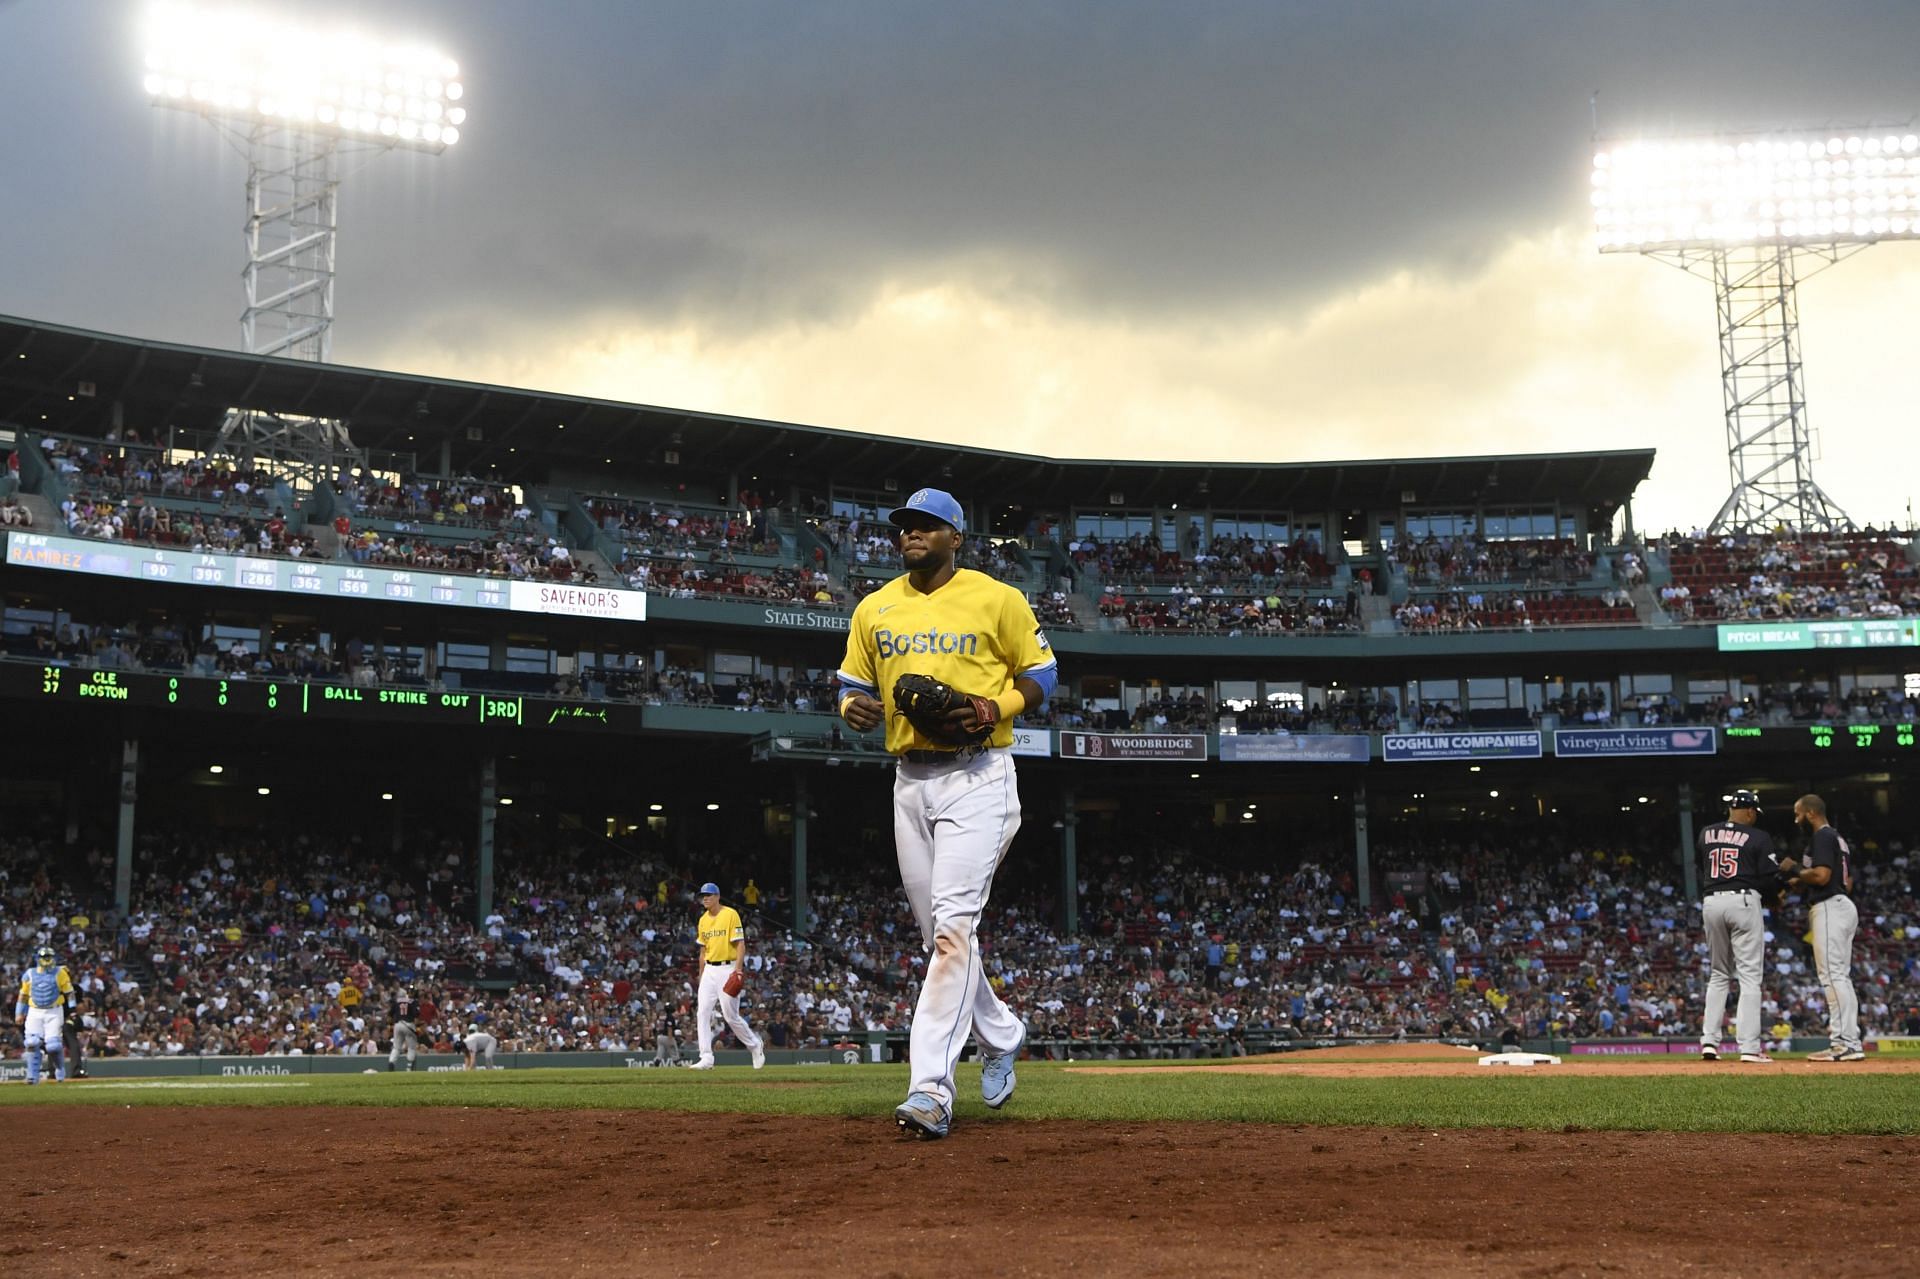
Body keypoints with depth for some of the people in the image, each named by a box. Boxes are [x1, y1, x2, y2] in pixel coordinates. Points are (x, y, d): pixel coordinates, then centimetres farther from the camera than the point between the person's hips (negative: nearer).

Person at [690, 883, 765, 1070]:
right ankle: (706, 1058, -4)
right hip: (709, 970, 7)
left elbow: (741, 944, -12)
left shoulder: (730, 914, -8)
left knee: (731, 1016, -3)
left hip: (727, 969, -6)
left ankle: (755, 1046, 19)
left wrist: (737, 970, -22)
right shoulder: (703, 920, 12)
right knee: (702, 1013, -5)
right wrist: (701, 976, 16)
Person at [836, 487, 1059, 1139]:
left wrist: (994, 708, -15)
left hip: (979, 776, -6)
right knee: (938, 933, 11)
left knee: (953, 923, -17)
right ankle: (1001, 1034, 36)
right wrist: (855, 709, -8)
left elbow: (1041, 673, 4)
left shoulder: (997, 599, -1)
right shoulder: (874, 609, 11)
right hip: (910, 780, 6)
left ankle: (931, 1089, -21)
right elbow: (852, 687, 16)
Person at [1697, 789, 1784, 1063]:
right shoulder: (1758, 837, -2)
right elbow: (1772, 879, -5)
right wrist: (1764, 894, 15)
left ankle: (1709, 1041, 7)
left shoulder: (1706, 833, 11)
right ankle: (1749, 1047, -9)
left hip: (1711, 902, 5)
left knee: (1718, 975, 15)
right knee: (1749, 976, -3)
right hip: (1744, 901, -5)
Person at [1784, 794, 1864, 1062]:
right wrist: (1798, 882, 18)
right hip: (1845, 907, 11)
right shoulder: (1841, 840, 22)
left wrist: (1795, 869, -5)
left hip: (1830, 908, -11)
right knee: (1840, 976, 11)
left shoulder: (1822, 837, -10)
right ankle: (1851, 1042, 11)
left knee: (1832, 974, -13)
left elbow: (1821, 876, -22)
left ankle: (1845, 1043, -18)